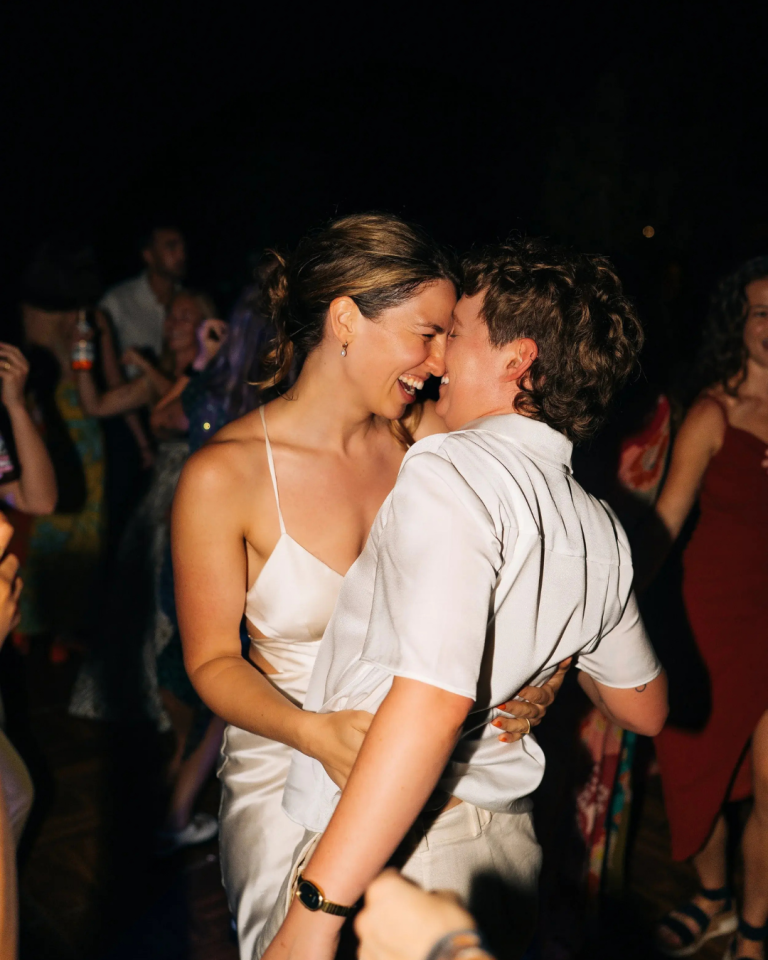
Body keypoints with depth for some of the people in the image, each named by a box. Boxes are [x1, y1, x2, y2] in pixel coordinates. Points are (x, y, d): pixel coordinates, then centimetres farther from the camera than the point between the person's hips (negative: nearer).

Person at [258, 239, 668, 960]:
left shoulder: (454, 470, -19)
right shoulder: (601, 530, 4)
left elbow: (433, 699, -31)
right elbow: (644, 710, 17)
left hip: (391, 856, -7)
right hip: (510, 854, 8)